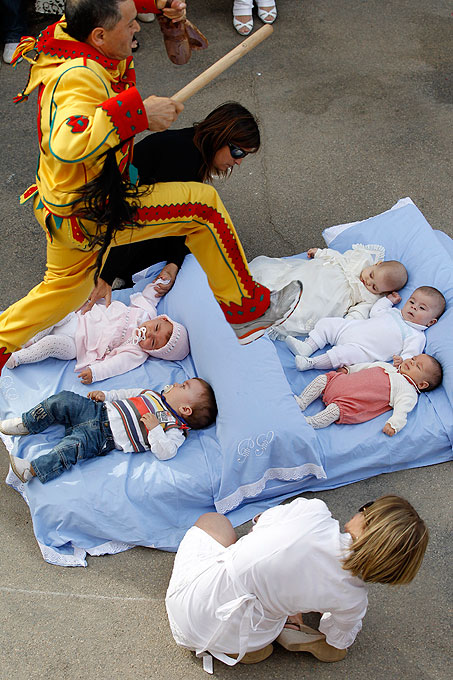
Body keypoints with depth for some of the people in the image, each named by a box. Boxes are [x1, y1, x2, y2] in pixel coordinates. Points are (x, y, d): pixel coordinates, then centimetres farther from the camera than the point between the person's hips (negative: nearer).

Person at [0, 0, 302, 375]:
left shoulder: (66, 36, -2)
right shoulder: (78, 78, -30)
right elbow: (67, 144, -49)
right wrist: (138, 112, -45)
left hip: (64, 209, 10)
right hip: (89, 212, -10)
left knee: (66, 285, 32)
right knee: (203, 203, -8)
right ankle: (245, 309, 3)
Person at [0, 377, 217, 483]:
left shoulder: (174, 430, -8)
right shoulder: (156, 395, 15)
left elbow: (165, 452, -21)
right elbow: (132, 393, 24)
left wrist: (154, 428, -28)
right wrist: (106, 395, 14)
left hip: (103, 438, -7)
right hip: (101, 411, 7)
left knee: (75, 445, -33)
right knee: (64, 400, -6)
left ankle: (32, 470, -30)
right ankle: (27, 424, 10)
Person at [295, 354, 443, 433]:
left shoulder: (408, 392, -2)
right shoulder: (388, 367, 20)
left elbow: (402, 409, -17)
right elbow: (366, 367, 30)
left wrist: (393, 424, -34)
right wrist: (348, 369, 25)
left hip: (351, 405, -7)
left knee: (334, 411, -30)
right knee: (322, 379, 1)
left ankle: (308, 423, -22)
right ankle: (301, 402, 4)